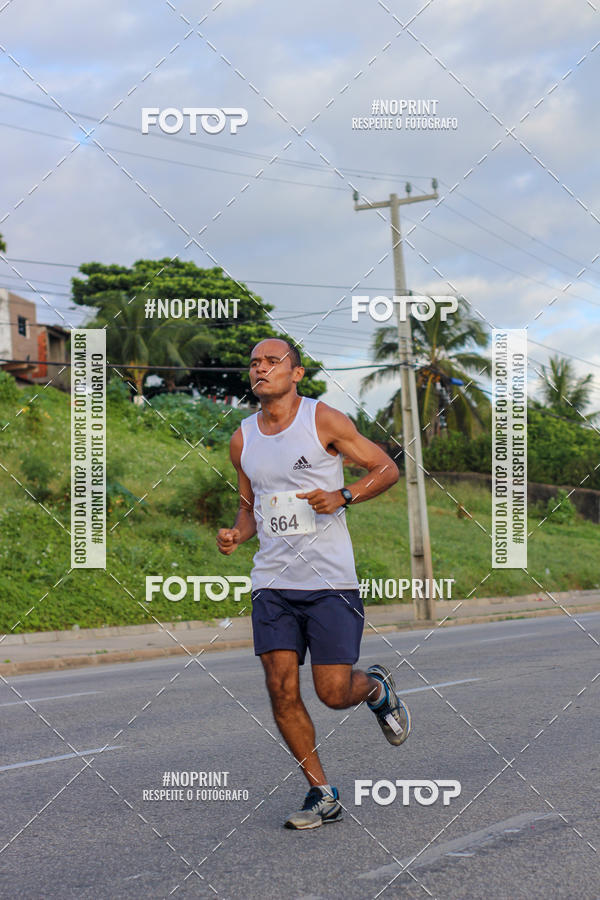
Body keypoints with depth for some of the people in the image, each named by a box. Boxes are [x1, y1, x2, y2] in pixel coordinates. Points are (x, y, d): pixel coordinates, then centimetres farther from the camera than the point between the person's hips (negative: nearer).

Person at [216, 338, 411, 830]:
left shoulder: (324, 420, -4)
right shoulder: (242, 439, 10)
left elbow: (387, 468, 1)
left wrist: (343, 497, -16)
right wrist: (236, 534, 0)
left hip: (330, 580, -4)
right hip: (272, 582, 4)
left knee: (334, 692, -6)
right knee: (281, 689, -6)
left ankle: (376, 687, 31)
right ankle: (322, 794, 9)